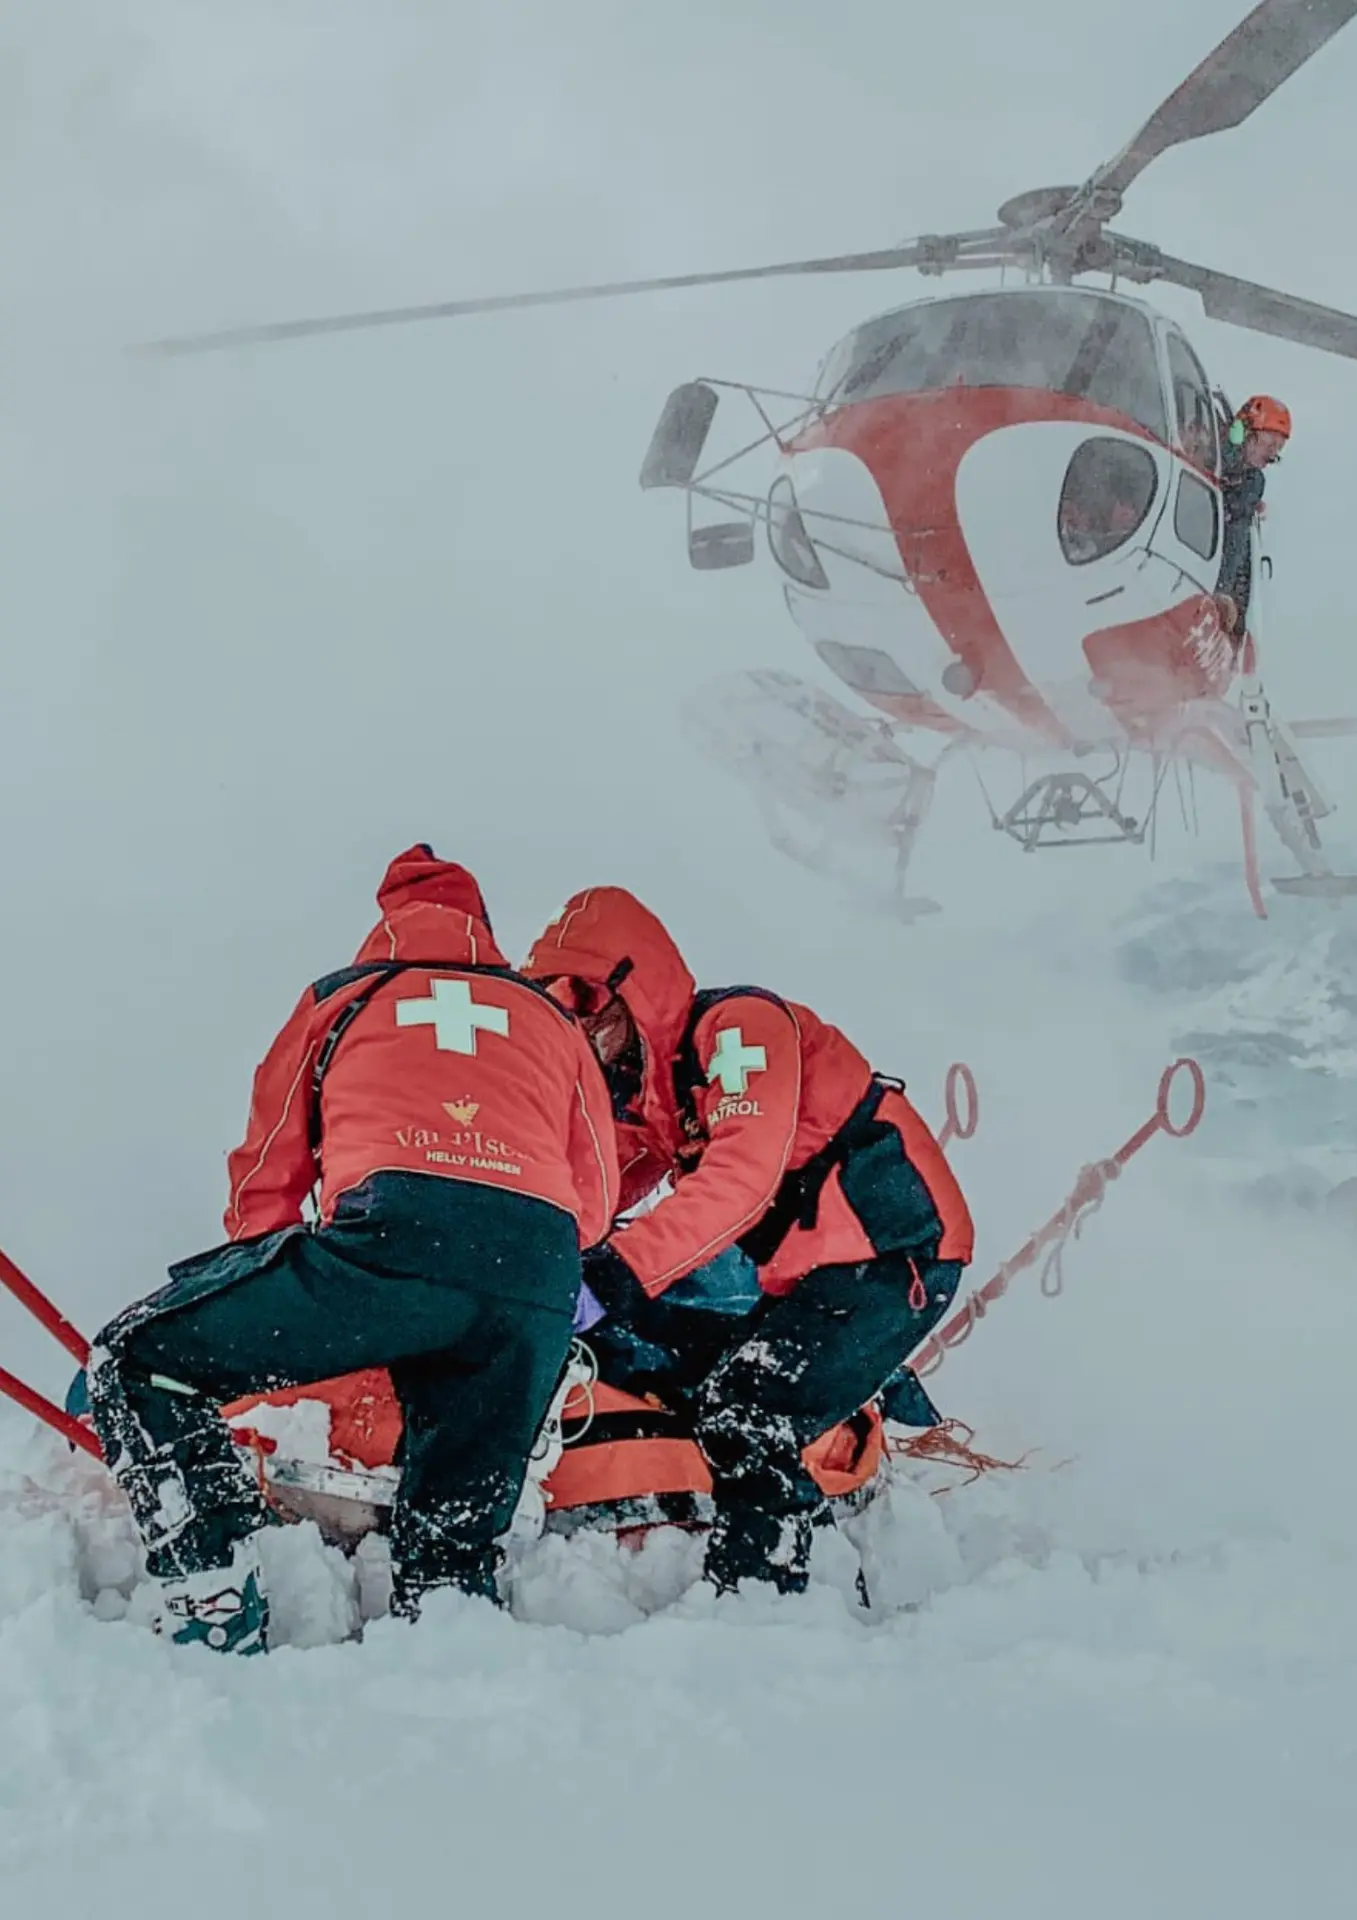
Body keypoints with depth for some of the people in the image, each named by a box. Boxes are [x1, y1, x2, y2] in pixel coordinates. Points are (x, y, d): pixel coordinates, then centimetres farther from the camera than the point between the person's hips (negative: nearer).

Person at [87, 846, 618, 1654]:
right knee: (454, 1542, 16)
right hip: (541, 1278, 3)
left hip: (393, 1234, -3)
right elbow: (597, 1199, 30)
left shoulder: (342, 996, 27)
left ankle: (217, 1604, -4)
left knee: (137, 1360, 11)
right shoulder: (551, 1017, 31)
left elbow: (267, 1175, 28)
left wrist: (253, 1321, 43)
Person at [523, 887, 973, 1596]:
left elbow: (742, 1176, -29)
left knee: (743, 1414, -21)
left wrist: (620, 1271, -35)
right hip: (795, 1271, 10)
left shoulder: (740, 1025, -16)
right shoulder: (639, 1088, 12)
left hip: (896, 1251, -10)